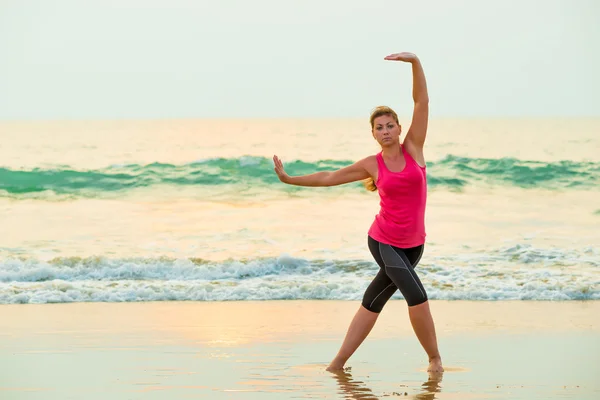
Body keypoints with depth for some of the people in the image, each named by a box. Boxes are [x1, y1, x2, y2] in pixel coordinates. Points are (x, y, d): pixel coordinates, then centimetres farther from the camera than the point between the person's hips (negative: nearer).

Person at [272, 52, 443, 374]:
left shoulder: (413, 148, -1)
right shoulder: (372, 165, -1)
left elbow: (422, 101, -8)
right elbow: (329, 177, 10)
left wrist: (415, 62, -18)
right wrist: (289, 179, 10)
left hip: (413, 243, 2)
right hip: (384, 241, -2)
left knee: (373, 301, 9)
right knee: (417, 296, -17)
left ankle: (337, 364, 17)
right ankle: (435, 358, -1)